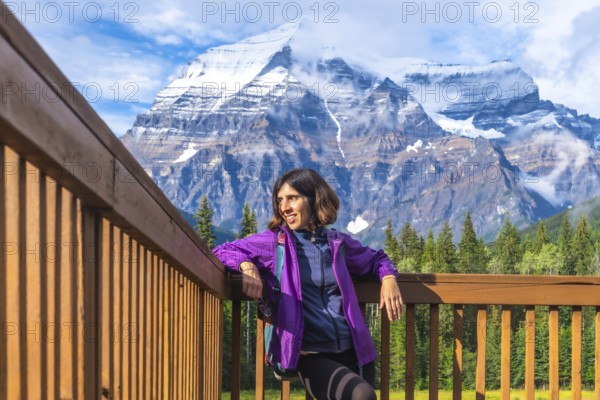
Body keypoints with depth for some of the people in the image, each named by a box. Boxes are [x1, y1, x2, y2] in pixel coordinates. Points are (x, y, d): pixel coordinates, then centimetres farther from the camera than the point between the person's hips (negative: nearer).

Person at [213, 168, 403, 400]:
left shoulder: (338, 243, 11)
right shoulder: (273, 242, 3)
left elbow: (375, 258, 27)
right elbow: (223, 251, 3)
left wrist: (388, 278, 6)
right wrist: (247, 266, -17)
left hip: (354, 351, 5)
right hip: (311, 356, -4)